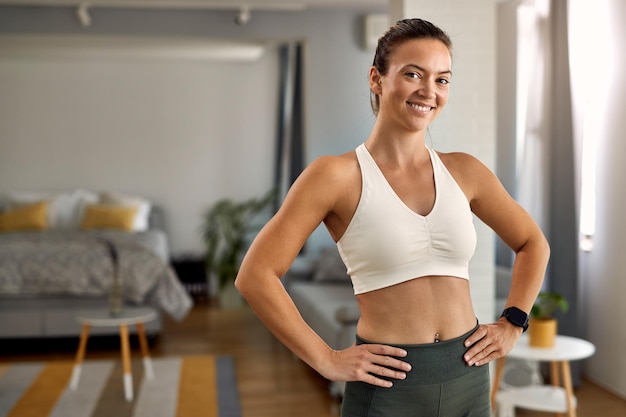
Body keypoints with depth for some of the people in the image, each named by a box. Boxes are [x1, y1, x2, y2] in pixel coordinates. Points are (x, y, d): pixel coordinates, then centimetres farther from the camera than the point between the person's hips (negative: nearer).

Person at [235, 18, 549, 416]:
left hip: (469, 378, 5)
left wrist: (512, 324, 7)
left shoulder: (464, 171, 2)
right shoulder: (338, 175, -10)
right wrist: (326, 360, -12)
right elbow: (256, 275, -13)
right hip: (390, 383, -4)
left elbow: (533, 243, 17)